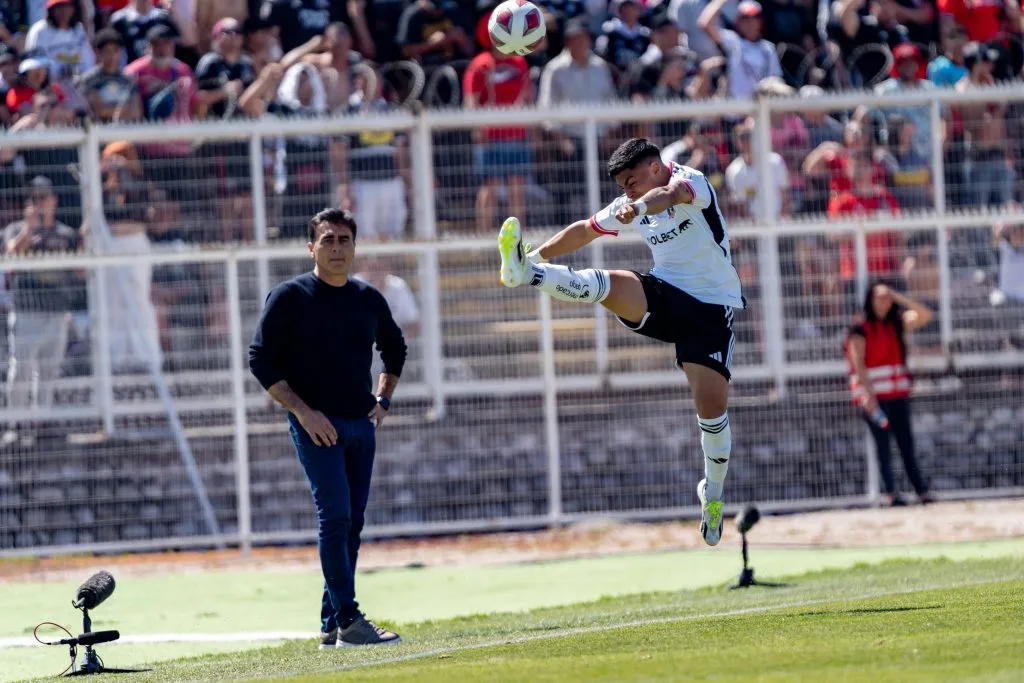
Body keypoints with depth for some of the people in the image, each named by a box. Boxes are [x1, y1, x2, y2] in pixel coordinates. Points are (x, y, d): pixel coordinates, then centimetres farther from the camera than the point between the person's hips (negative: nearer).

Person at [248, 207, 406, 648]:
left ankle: (331, 627, 12)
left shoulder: (369, 300, 10)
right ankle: (347, 620, -19)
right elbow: (261, 360, -7)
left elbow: (394, 348, 28)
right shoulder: (290, 297, -5)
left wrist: (383, 400, 13)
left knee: (351, 523, 6)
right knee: (335, 516, -16)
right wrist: (302, 411, -15)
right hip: (315, 423, -6)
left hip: (361, 425, 6)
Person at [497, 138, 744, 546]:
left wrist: (642, 206, -61)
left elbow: (672, 195, -39)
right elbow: (585, 230, 21)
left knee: (712, 406, -12)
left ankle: (713, 493, 10)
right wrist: (538, 255, 16)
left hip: (710, 309, -5)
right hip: (663, 297, 5)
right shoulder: (630, 206, 7)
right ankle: (524, 270, -46)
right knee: (608, 284, -26)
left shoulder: (691, 182, -14)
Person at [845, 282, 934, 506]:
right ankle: (891, 493, -11)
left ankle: (922, 492, 1)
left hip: (898, 393, 5)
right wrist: (869, 395, -19)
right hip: (873, 393, -5)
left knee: (906, 443, 3)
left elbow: (925, 315, 5)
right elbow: (858, 363, -10)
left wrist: (898, 297, 1)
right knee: (882, 443, -7)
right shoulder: (861, 327, -4)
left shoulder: (896, 323, 13)